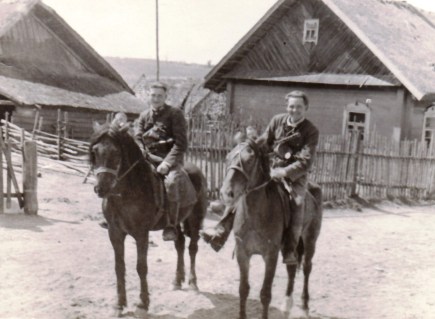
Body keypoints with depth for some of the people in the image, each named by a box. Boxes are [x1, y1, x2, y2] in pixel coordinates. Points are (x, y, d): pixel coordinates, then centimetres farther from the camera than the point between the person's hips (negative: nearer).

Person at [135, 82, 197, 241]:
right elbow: (137, 140, 12)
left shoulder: (175, 114, -1)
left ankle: (171, 226, -27)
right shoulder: (144, 116, 15)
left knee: (171, 182, -36)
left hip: (170, 160, -6)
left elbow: (181, 144, -9)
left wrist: (166, 163, -20)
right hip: (148, 159, 6)